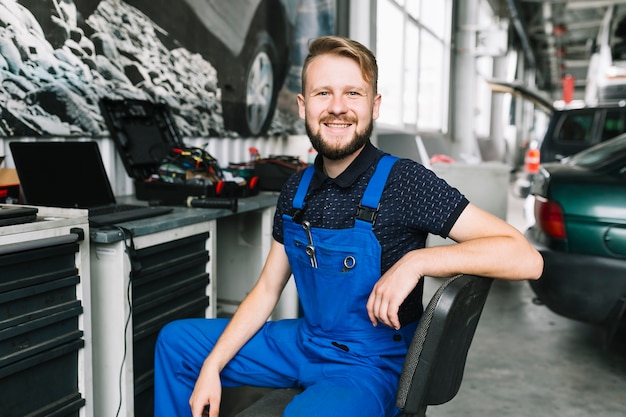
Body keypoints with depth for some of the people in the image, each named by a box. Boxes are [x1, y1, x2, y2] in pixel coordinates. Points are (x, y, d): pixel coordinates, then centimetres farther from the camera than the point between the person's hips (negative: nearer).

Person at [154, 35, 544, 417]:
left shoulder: (404, 182, -19)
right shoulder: (298, 188, 0)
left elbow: (526, 258, -24)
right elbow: (267, 289, 6)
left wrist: (415, 261, -34)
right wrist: (212, 367, 0)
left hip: (371, 363, -6)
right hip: (305, 341, 7)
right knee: (175, 340, 13)